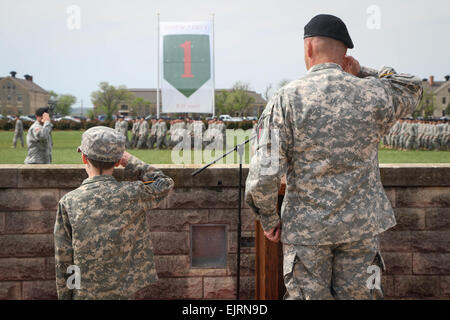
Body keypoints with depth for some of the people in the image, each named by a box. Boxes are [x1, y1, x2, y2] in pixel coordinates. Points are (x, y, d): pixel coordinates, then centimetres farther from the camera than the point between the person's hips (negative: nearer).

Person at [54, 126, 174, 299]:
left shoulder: (68, 202, -12)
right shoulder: (133, 195, -12)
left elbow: (63, 261, -6)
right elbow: (164, 184, 8)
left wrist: (64, 296, 6)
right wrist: (129, 161, 2)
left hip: (84, 293, 0)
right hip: (123, 292, 0)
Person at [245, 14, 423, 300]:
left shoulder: (286, 99, -12)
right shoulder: (375, 95, -4)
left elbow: (265, 172, -15)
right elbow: (413, 89, 20)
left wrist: (269, 219, 0)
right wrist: (361, 73, 8)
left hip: (306, 227, -2)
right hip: (362, 224, 2)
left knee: (307, 294, 10)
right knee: (357, 294, 14)